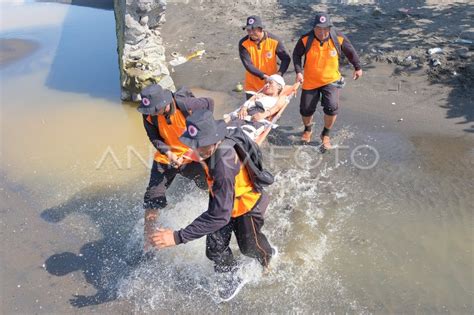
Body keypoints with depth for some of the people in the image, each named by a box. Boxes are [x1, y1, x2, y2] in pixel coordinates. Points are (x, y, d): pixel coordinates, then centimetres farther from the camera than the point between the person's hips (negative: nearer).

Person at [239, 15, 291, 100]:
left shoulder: (274, 41, -15)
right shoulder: (243, 43, -15)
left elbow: (286, 59, -7)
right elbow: (248, 65, -20)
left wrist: (280, 73, -24)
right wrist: (263, 76, -31)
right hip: (252, 86, 0)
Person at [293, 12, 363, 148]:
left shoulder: (339, 38, -15)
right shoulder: (305, 40, -18)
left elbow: (351, 52, 2)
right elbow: (296, 55, -2)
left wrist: (357, 68, 11)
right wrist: (298, 71, -14)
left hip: (331, 80, 0)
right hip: (310, 81, 1)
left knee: (332, 107, -17)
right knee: (306, 109, 7)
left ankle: (326, 134, 9)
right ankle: (308, 130, 41)